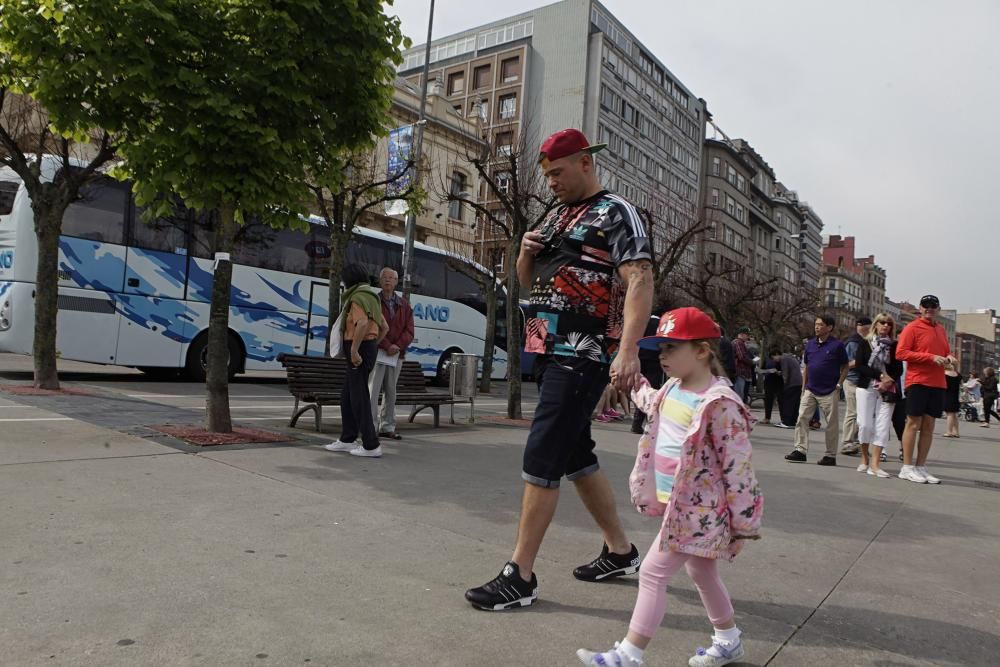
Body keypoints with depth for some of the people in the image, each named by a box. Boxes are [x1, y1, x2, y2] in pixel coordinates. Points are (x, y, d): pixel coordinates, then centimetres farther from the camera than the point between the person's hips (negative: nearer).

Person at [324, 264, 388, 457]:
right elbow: (384, 328, 22)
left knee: (359, 398, -4)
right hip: (369, 348, 10)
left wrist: (354, 350, -26)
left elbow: (362, 323, -30)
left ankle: (371, 445, -2)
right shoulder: (372, 298, 17)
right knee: (347, 396, 17)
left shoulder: (358, 298, -12)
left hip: (360, 350, -10)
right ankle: (346, 439, 24)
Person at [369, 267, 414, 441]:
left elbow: (409, 330, 4)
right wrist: (387, 346, -17)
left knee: (391, 392, 10)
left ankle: (387, 427, 18)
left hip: (397, 355, 4)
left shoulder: (404, 305, 11)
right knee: (373, 390, -7)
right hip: (377, 353, -4)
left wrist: (398, 346, -12)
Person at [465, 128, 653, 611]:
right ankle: (620, 552, 30)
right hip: (550, 352, 9)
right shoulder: (556, 216, 19)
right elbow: (529, 281, 26)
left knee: (542, 458, -10)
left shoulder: (616, 214, -6)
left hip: (583, 357, -9)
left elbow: (640, 282, -18)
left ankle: (520, 576, -1)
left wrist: (628, 351, -31)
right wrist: (526, 253, 3)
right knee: (576, 454, 15)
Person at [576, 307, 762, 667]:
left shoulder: (719, 403, -22)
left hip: (696, 511, -9)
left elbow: (738, 466, -20)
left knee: (653, 573, -6)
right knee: (701, 573, 22)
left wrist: (744, 522, -16)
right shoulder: (672, 389, 4)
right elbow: (651, 401, 31)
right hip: (678, 506, 9)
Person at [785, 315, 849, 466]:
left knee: (831, 424, 4)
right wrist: (803, 387, 12)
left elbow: (845, 367, 1)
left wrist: (839, 384, -9)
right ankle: (800, 450, -1)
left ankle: (831, 455, 12)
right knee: (802, 418, -3)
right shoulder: (810, 344, 9)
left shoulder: (837, 345, -5)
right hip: (810, 390, 5)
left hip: (829, 392, -4)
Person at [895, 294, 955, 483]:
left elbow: (946, 351, 27)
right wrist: (931, 357, -17)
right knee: (913, 423, -4)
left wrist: (949, 357, 3)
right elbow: (901, 353, -12)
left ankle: (921, 467, 15)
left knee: (929, 425, 8)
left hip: (937, 384, 6)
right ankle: (907, 468, 1)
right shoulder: (913, 327, -3)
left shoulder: (941, 329, 17)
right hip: (917, 382, -6)